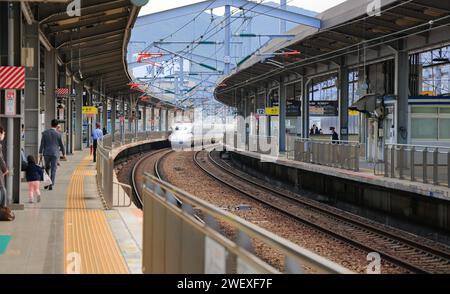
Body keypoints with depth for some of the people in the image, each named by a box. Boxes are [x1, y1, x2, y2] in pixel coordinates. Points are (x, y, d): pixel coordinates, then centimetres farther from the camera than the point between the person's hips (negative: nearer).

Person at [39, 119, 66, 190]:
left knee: (47, 168, 20)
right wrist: (64, 154, 16)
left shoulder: (45, 133, -1)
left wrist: (40, 154, 2)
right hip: (55, 154, -2)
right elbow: (61, 145, 4)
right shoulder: (58, 134, -4)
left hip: (46, 153, 2)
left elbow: (42, 144, -2)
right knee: (53, 170, 2)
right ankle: (51, 185, -5)